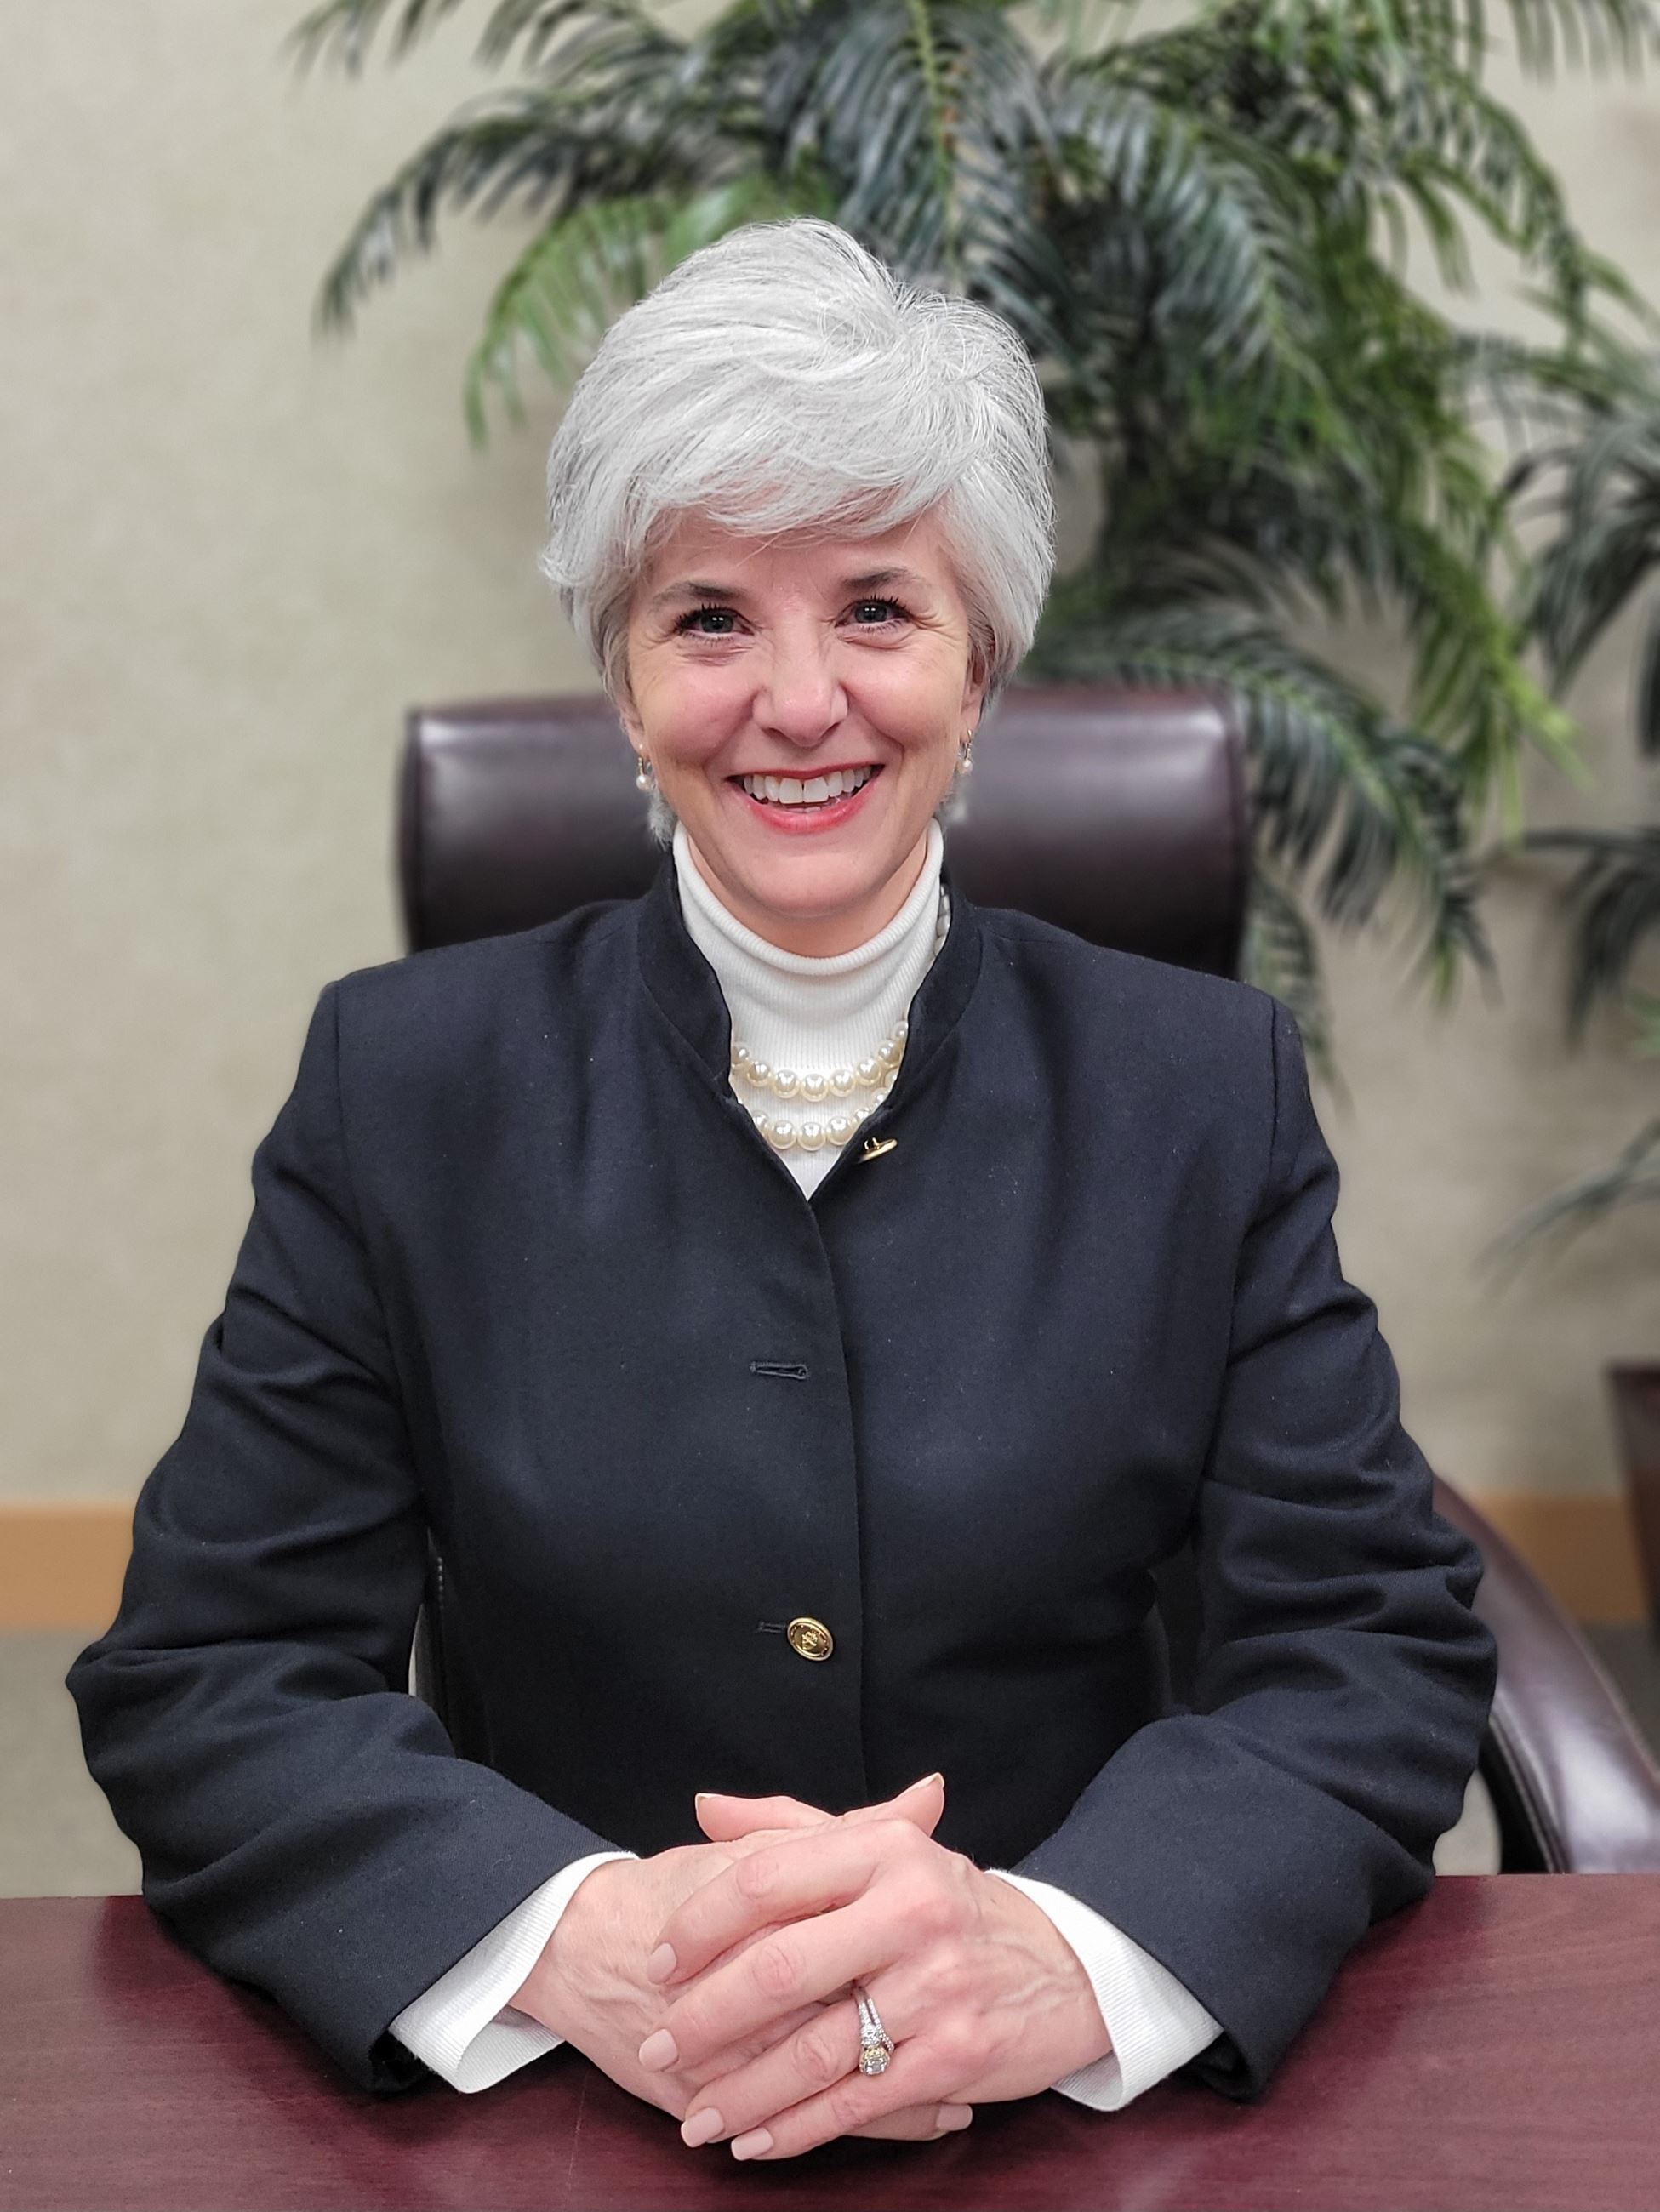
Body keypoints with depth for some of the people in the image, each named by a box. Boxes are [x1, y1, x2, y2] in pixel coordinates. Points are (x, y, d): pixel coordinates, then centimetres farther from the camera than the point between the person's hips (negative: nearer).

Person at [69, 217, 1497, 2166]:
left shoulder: (1207, 1089, 1)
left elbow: (1377, 1637, -3)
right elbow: (204, 1674, -3)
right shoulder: (408, 1083, -1)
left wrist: (1071, 1950, -23)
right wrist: (577, 1937, -22)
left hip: (1093, 2114, 1)